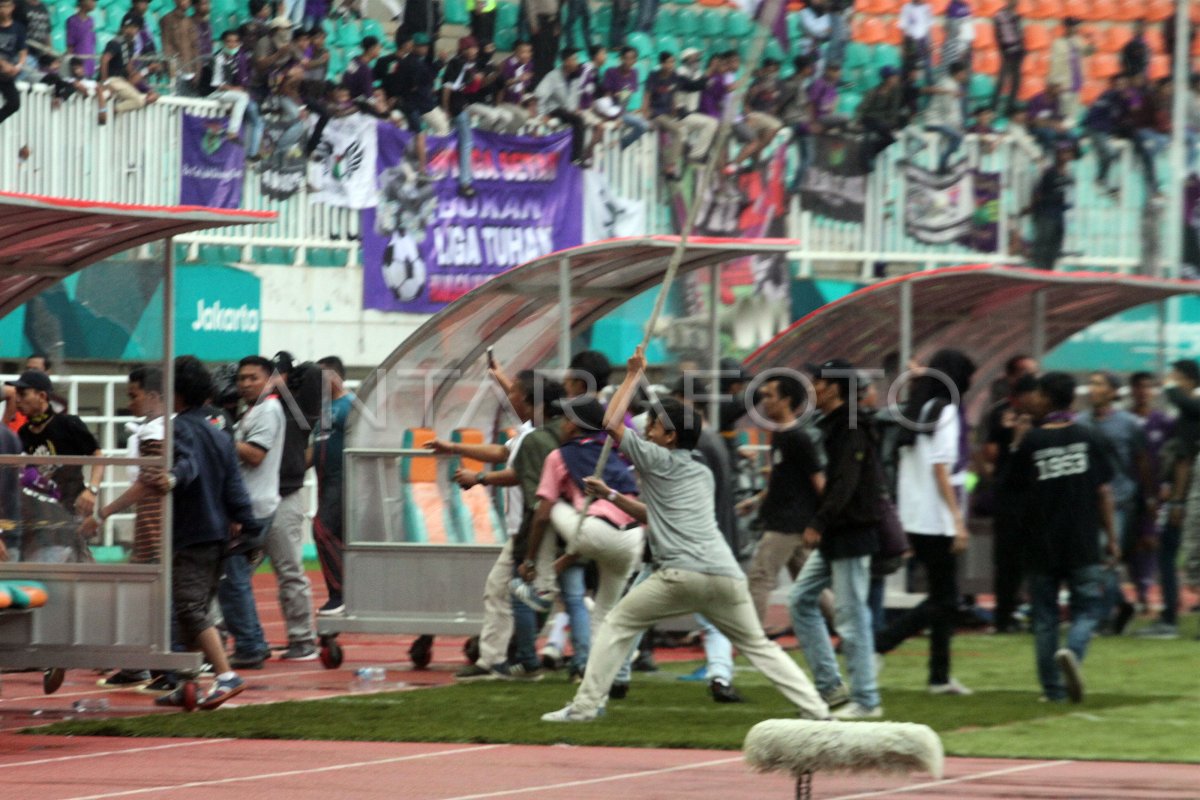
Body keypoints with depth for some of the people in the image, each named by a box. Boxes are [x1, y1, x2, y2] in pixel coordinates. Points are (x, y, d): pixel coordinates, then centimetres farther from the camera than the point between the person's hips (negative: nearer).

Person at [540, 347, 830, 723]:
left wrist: (634, 376, 17)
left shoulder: (659, 461, 6)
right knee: (758, 646, 11)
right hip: (726, 575, 6)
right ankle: (818, 711, -2)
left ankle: (585, 705, 2)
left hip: (682, 573, -6)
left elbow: (611, 422, 8)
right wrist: (610, 496, 36)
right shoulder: (703, 474, 27)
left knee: (618, 625, 8)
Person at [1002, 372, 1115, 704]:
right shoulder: (1086, 438, -1)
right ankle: (1072, 651, -23)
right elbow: (1103, 492, 2)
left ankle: (1053, 688, 6)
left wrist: (1017, 445, 12)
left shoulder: (1031, 442, -5)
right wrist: (1111, 537, 10)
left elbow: (1012, 485, 4)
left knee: (1044, 617, 8)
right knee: (1087, 608, 7)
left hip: (1041, 544, 0)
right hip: (1083, 545, 0)